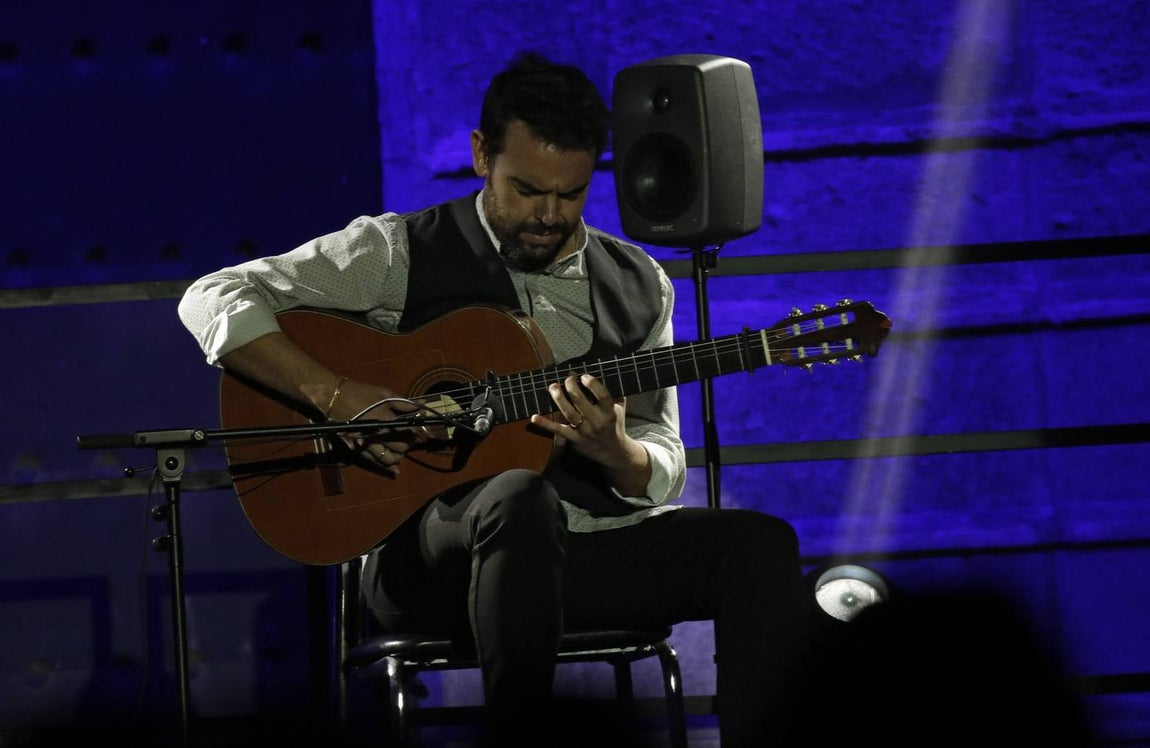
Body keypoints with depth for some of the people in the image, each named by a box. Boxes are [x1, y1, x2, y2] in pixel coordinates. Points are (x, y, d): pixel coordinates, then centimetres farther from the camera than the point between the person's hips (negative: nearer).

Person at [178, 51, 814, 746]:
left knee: (761, 543, -21)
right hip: (430, 551, -4)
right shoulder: (401, 252, 2)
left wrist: (616, 453, -11)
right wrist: (336, 396, -16)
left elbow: (663, 472, 14)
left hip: (593, 542, 4)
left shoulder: (640, 286, 14)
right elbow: (213, 300, -4)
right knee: (520, 497, -40)